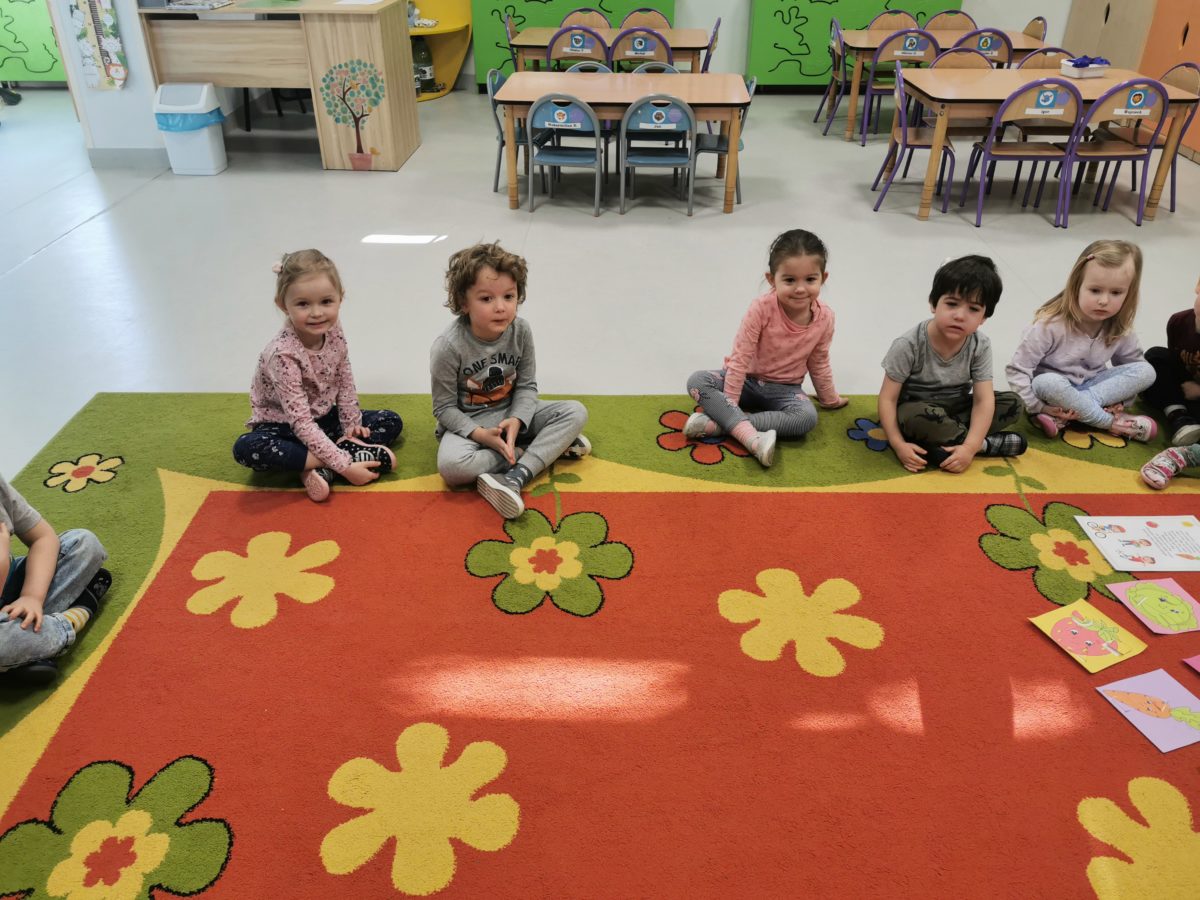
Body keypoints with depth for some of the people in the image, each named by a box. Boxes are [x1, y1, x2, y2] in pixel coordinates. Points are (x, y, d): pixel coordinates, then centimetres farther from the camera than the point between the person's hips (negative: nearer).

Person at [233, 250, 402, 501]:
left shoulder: (334, 334, -12)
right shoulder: (283, 354, -30)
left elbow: (345, 385, 3)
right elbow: (301, 421, -32)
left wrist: (352, 427, -8)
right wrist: (344, 465, -36)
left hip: (325, 417, 6)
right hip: (283, 426, -6)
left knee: (391, 421, -4)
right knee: (246, 448, -36)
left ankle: (319, 468, -24)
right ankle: (358, 454, -33)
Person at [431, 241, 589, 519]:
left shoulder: (521, 331, -12)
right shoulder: (448, 347, -23)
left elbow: (527, 385, -3)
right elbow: (444, 408, -14)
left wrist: (516, 421, -22)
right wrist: (481, 435, -27)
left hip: (511, 414, 4)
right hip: (467, 423, -4)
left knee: (576, 412, -13)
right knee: (452, 465, -36)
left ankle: (514, 477, -28)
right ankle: (551, 445, -22)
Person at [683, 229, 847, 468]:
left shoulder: (825, 318, -13)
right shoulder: (762, 308, -24)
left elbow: (818, 363, 6)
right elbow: (740, 358, -21)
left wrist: (829, 399, 18)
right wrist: (730, 404, -21)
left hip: (785, 389, 2)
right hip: (748, 379, -1)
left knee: (807, 417, -31)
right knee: (697, 381, -27)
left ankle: (718, 424, -32)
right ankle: (752, 436, -42)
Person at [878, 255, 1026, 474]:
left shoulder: (980, 346, -13)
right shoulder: (909, 345, -22)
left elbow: (984, 400, -17)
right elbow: (888, 398, -19)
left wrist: (969, 447, -31)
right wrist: (899, 445, -30)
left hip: (955, 408, 4)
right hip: (916, 409, -4)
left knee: (1013, 403, -12)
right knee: (922, 418, -38)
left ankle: (942, 438, -20)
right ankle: (985, 444, -16)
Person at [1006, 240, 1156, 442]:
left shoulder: (1121, 330, -8)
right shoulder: (1050, 325, -22)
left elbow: (1134, 365, 5)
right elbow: (1018, 369, -21)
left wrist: (1121, 398, -14)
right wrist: (1039, 407, -26)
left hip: (1090, 385, 5)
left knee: (1146, 371, -15)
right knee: (1045, 383, -38)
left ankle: (1063, 416, -26)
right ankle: (1110, 421, -20)